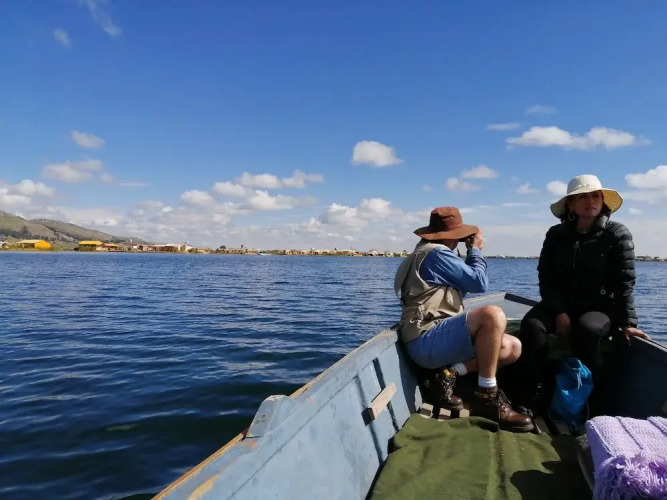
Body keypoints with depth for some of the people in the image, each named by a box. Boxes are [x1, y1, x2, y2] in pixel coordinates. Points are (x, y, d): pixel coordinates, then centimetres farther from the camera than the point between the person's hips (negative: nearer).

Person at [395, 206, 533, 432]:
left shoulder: (428, 253, 23)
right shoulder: (436, 253, -10)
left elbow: (463, 285, 26)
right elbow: (480, 283, -11)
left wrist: (472, 253, 19)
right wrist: (475, 251, 6)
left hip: (438, 339, 10)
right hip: (425, 341, -10)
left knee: (513, 347, 5)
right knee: (493, 315, -31)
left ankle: (448, 374, -3)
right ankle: (486, 398, -19)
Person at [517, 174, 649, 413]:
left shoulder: (618, 234, -4)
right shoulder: (556, 234, 2)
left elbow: (624, 283, -7)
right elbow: (546, 277, -2)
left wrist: (627, 322, -14)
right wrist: (559, 312, -15)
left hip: (601, 307, -2)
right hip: (562, 304, 2)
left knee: (585, 329, -36)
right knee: (531, 324, -28)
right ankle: (537, 389, -16)